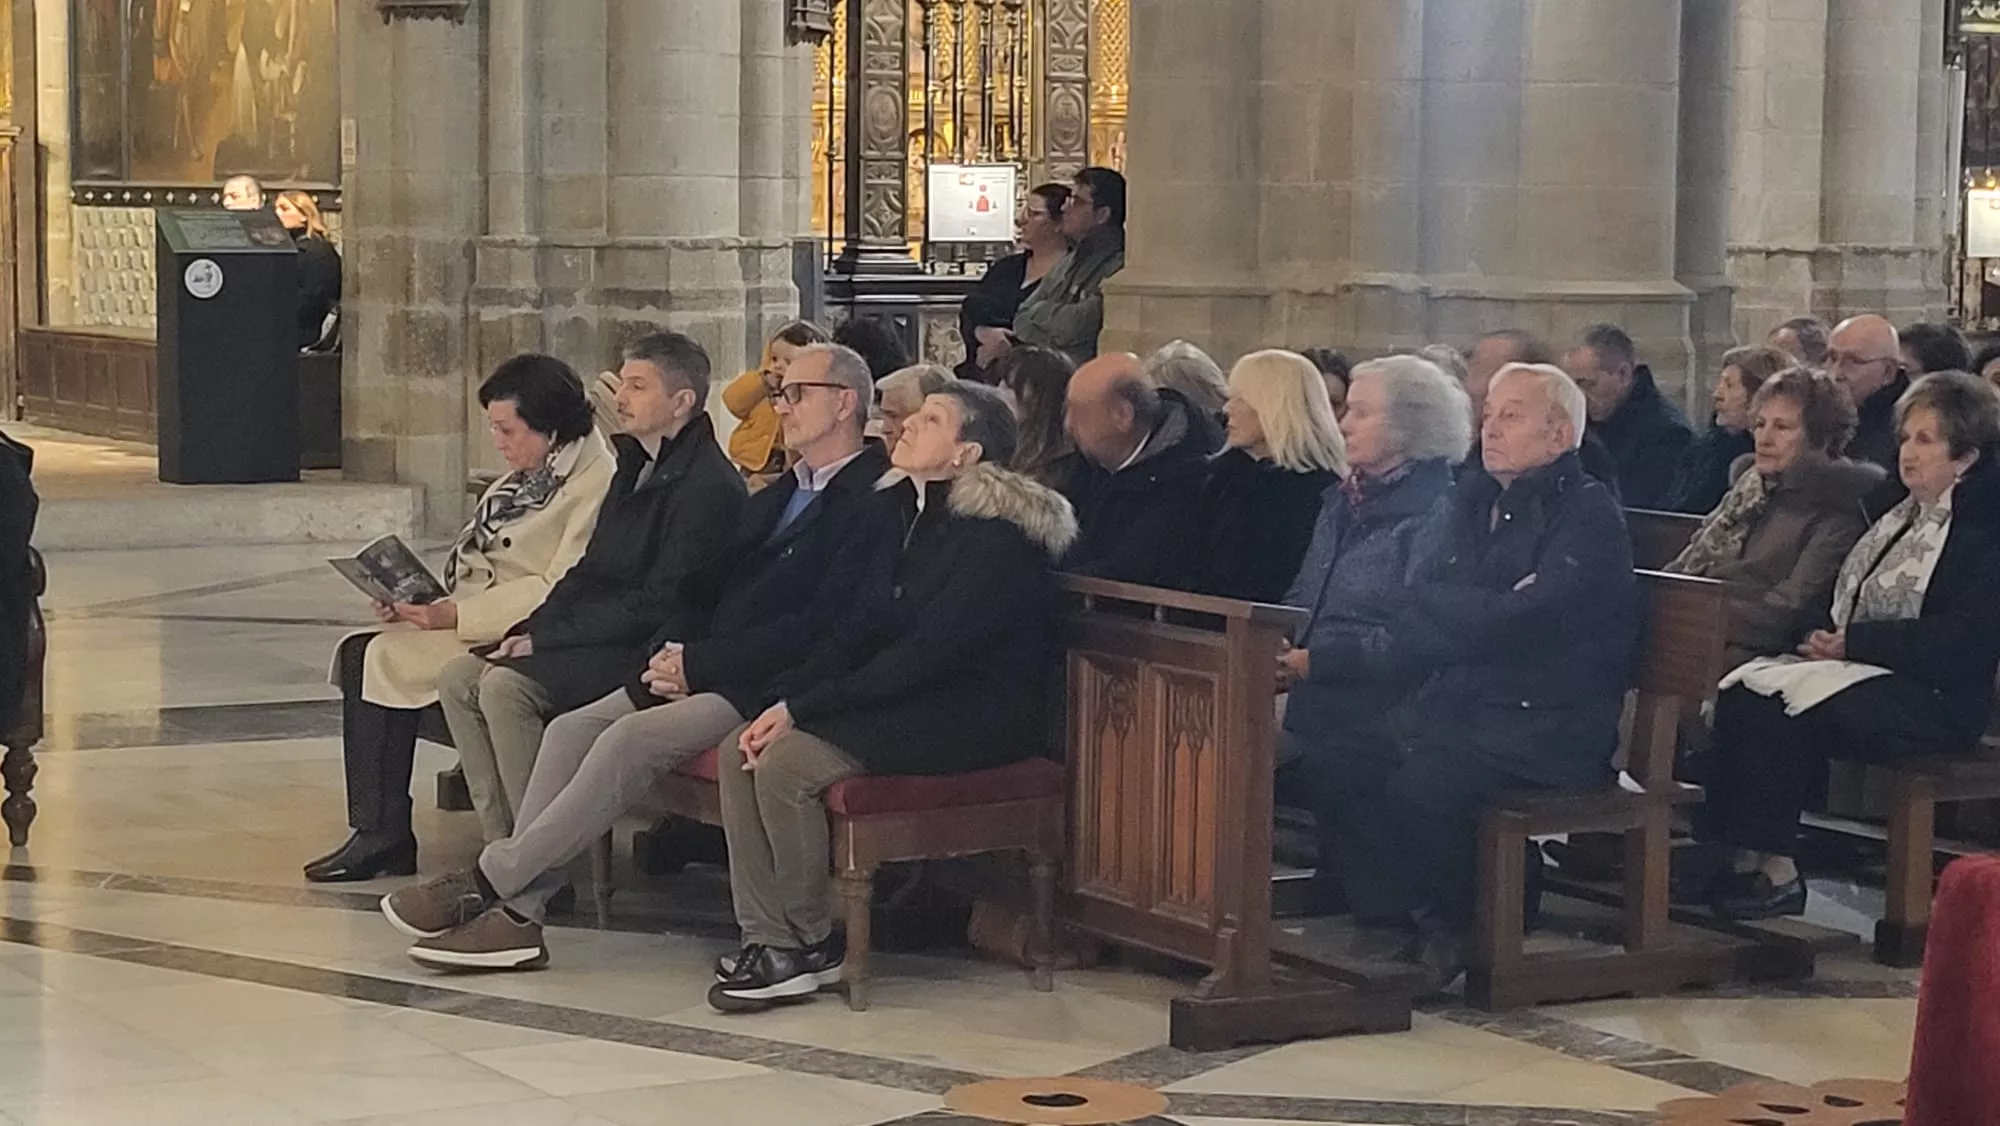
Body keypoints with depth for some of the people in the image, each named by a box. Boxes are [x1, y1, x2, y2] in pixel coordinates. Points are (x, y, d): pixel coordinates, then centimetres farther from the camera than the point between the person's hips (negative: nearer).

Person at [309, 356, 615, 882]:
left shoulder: (594, 484, -14)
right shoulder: (527, 477, 17)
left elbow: (562, 592, -21)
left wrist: (453, 615, -19)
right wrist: (424, 604, 0)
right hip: (472, 619, 10)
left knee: (388, 658, -20)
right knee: (358, 650, -9)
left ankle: (385, 838, -9)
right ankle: (373, 834, -10)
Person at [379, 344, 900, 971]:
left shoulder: (874, 504, -8)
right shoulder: (779, 493, 23)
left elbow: (822, 626, -17)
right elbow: (712, 587, 22)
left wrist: (699, 663, -16)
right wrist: (671, 653, 0)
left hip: (765, 688, -9)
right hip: (702, 671, 9)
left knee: (631, 739, -26)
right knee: (573, 728, -8)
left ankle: (489, 881, -20)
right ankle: (516, 913, -14)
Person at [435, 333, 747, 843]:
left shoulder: (710, 488, -15)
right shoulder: (635, 466, 16)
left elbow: (658, 605, -19)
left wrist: (546, 637, -15)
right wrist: (530, 629, 2)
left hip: (654, 654, -10)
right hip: (601, 641, 10)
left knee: (505, 685, -26)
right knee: (459, 678, -2)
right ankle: (503, 846, -5)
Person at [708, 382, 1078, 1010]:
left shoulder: (996, 536, -17)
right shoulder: (915, 513, 13)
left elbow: (931, 651, -22)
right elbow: (865, 627, 11)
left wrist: (804, 707, -21)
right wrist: (784, 699, -4)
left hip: (979, 717, -9)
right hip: (919, 701, 9)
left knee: (787, 761, -25)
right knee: (739, 752, -8)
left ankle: (810, 945, -9)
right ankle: (765, 938, -10)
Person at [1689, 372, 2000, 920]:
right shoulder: (1902, 515, 19)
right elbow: (1844, 602, 23)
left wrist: (1851, 641, -16)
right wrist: (1826, 638, 0)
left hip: (1934, 699, -8)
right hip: (1857, 668, 8)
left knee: (1780, 703, -28)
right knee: (1741, 690, -18)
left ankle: (1778, 873, -23)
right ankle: (1744, 858, -21)